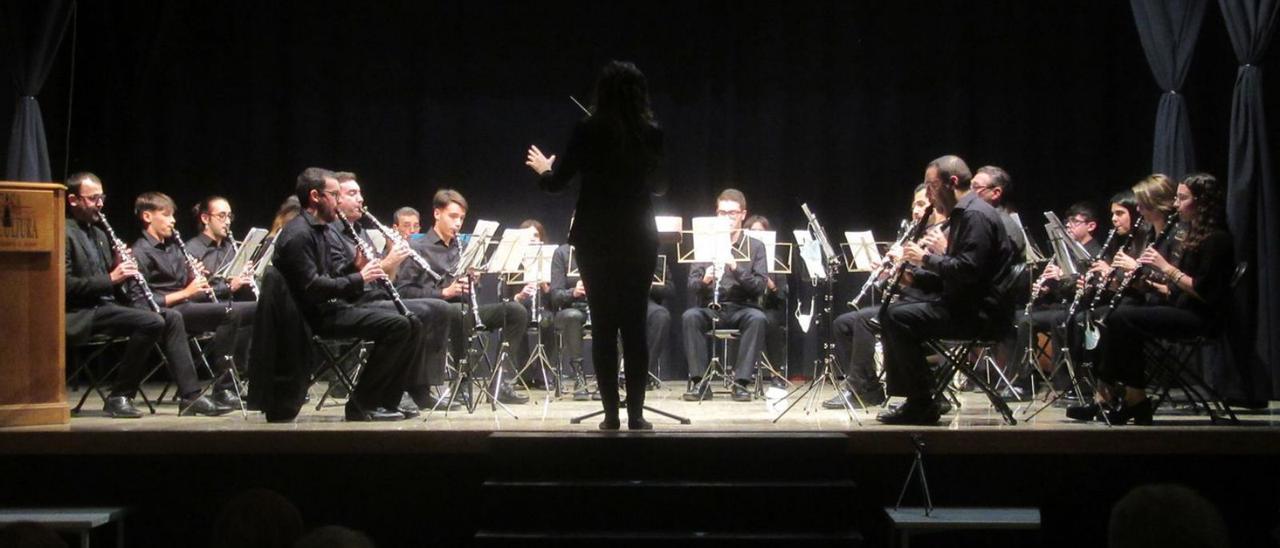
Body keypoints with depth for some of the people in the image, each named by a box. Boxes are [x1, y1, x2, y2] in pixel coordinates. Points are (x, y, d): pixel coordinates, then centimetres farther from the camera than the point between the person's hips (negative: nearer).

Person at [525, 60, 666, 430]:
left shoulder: (587, 131, -8)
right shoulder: (652, 134, -3)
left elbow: (557, 183, -2)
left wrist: (543, 169, 20)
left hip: (596, 240, -1)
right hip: (639, 240, 1)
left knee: (603, 326, 5)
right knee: (635, 324, 6)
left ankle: (611, 414, 4)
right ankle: (636, 413, 4)